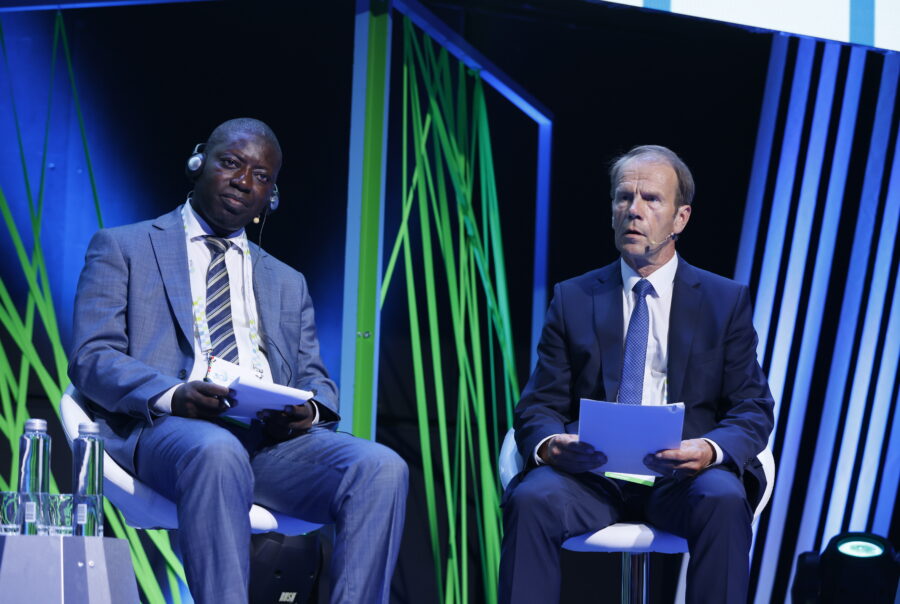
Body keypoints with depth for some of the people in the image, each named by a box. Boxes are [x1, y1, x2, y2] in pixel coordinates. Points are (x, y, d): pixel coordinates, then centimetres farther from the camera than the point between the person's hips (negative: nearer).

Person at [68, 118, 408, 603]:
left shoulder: (288, 284, 30)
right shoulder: (122, 248, 17)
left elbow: (315, 379, 23)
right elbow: (92, 359, 4)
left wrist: (309, 411, -5)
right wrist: (172, 395, -18)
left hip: (274, 435, 4)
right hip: (165, 428, -4)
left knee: (382, 469, -26)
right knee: (217, 453, -41)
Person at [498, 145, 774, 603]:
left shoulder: (726, 301, 11)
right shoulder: (572, 299, 13)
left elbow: (753, 411, 5)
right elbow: (538, 406, 8)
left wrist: (710, 449, -19)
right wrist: (548, 443, -18)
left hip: (683, 477, 0)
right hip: (592, 474, 1)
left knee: (724, 500, -34)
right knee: (531, 498, -31)